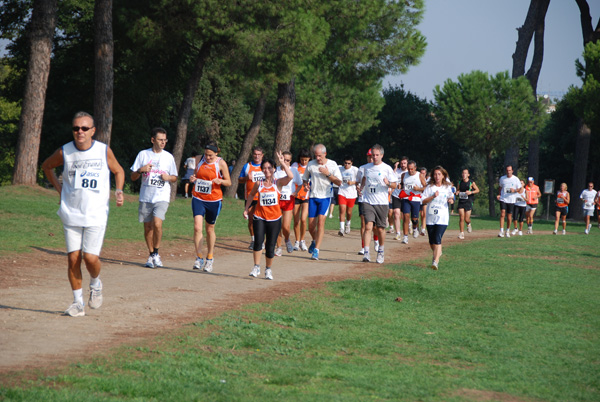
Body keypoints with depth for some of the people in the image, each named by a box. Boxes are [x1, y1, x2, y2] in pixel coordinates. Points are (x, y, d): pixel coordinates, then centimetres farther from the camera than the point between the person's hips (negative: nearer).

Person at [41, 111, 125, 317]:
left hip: (96, 214, -1)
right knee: (73, 257, -2)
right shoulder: (64, 152, -2)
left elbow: (118, 171, 14)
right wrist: (59, 188, 9)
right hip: (71, 213, 1)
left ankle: (95, 284, 21)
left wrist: (118, 191, -3)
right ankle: (78, 302, 10)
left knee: (90, 257, -11)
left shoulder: (104, 151, -4)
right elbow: (46, 166, 18)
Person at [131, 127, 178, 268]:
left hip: (162, 197, -1)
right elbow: (133, 177, 6)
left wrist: (168, 177, -7)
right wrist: (141, 170, -14)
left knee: (157, 223, -20)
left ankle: (156, 253, -2)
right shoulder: (143, 154, 4)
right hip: (146, 197, 1)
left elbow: (175, 178, 15)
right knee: (147, 227, 6)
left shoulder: (168, 157, 7)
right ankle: (151, 255, 23)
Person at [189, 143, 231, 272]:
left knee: (210, 229, 10)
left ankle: (210, 258, 27)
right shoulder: (200, 160, 4)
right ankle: (199, 258, -7)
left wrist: (220, 181, -22)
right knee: (197, 227, -14)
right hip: (198, 198, 2)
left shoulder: (221, 163, -4)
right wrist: (192, 179, -4)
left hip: (214, 200, -2)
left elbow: (229, 182, 0)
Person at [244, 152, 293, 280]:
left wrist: (282, 163, -19)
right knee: (258, 241, -19)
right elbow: (252, 194, 24)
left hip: (274, 219, -1)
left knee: (270, 246, 2)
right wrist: (246, 209, 20)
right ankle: (256, 267, -8)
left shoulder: (278, 182, -1)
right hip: (259, 217, 1)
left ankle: (268, 269, 21)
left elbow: (290, 176, -20)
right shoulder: (258, 184, 6)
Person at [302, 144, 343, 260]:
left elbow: (339, 182, -2)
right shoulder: (310, 164, 5)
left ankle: (316, 250, -16)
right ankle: (314, 241, 34)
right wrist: (306, 185, -4)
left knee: (321, 221, -17)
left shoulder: (332, 164, -1)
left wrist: (328, 174, -15)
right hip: (313, 197, 3)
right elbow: (305, 178, 18)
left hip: (325, 197, -3)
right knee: (311, 226, 2)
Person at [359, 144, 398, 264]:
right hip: (368, 201, 2)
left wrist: (388, 183, -21)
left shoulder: (387, 168, -1)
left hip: (382, 203, -1)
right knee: (368, 226, -14)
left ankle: (381, 252, 25)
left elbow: (395, 185, 0)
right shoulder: (367, 168, 9)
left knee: (380, 229, 6)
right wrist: (361, 188, 12)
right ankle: (366, 253, -17)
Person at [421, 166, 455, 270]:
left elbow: (451, 198, 17)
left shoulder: (447, 187, 6)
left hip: (442, 217, -2)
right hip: (430, 217, 2)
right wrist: (433, 196, -15)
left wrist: (451, 200, -5)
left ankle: (435, 261, -22)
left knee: (437, 239, -17)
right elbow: (424, 200, -1)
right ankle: (438, 253, 39)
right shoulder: (429, 187, 3)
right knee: (431, 242, 9)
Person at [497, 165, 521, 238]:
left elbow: (520, 189, 3)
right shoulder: (502, 178, 6)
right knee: (502, 214, -14)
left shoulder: (516, 179, 0)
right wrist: (499, 195, 2)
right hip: (503, 199, 0)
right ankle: (501, 231, -16)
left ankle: (508, 231, 23)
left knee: (509, 217, 4)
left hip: (511, 200, 0)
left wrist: (514, 190, -18)